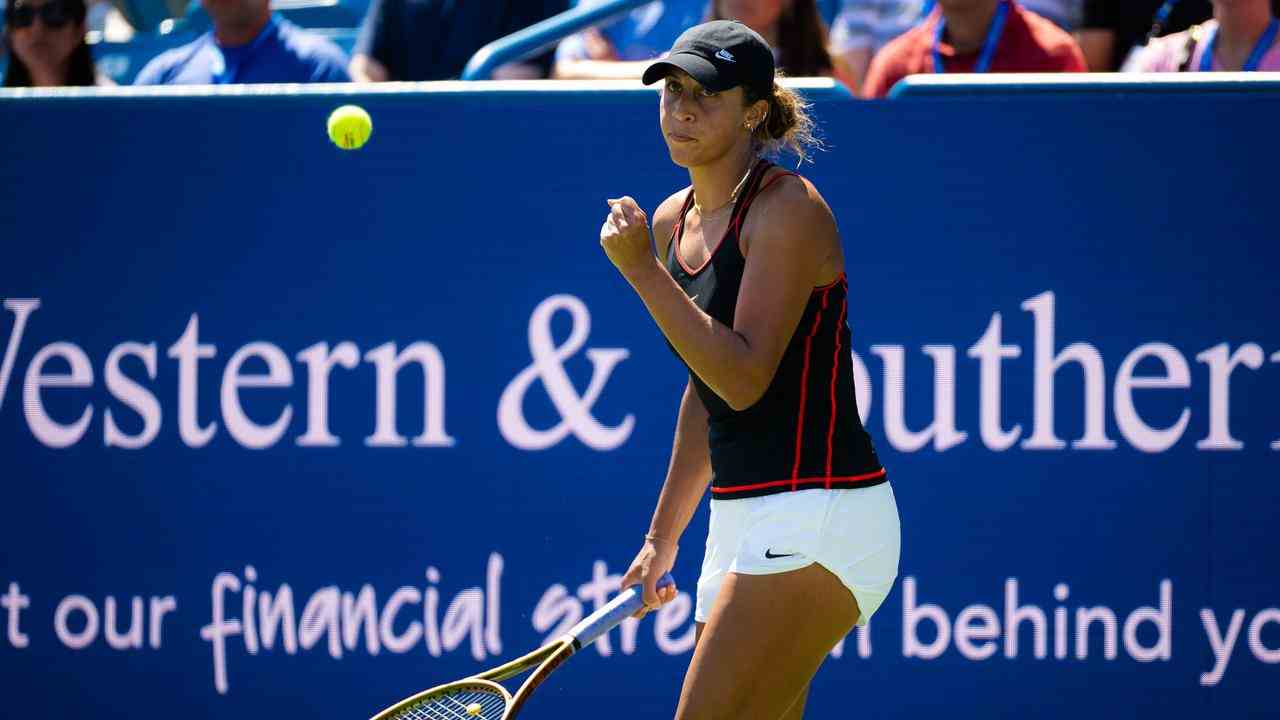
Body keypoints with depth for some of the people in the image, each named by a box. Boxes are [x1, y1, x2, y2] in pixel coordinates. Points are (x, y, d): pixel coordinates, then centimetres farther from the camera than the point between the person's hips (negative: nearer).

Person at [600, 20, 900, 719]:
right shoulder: (672, 221, 13)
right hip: (741, 520, 9)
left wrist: (641, 269, -21)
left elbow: (743, 379, -21)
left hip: (819, 514, -9)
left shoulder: (787, 209, -11)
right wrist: (663, 536, 24)